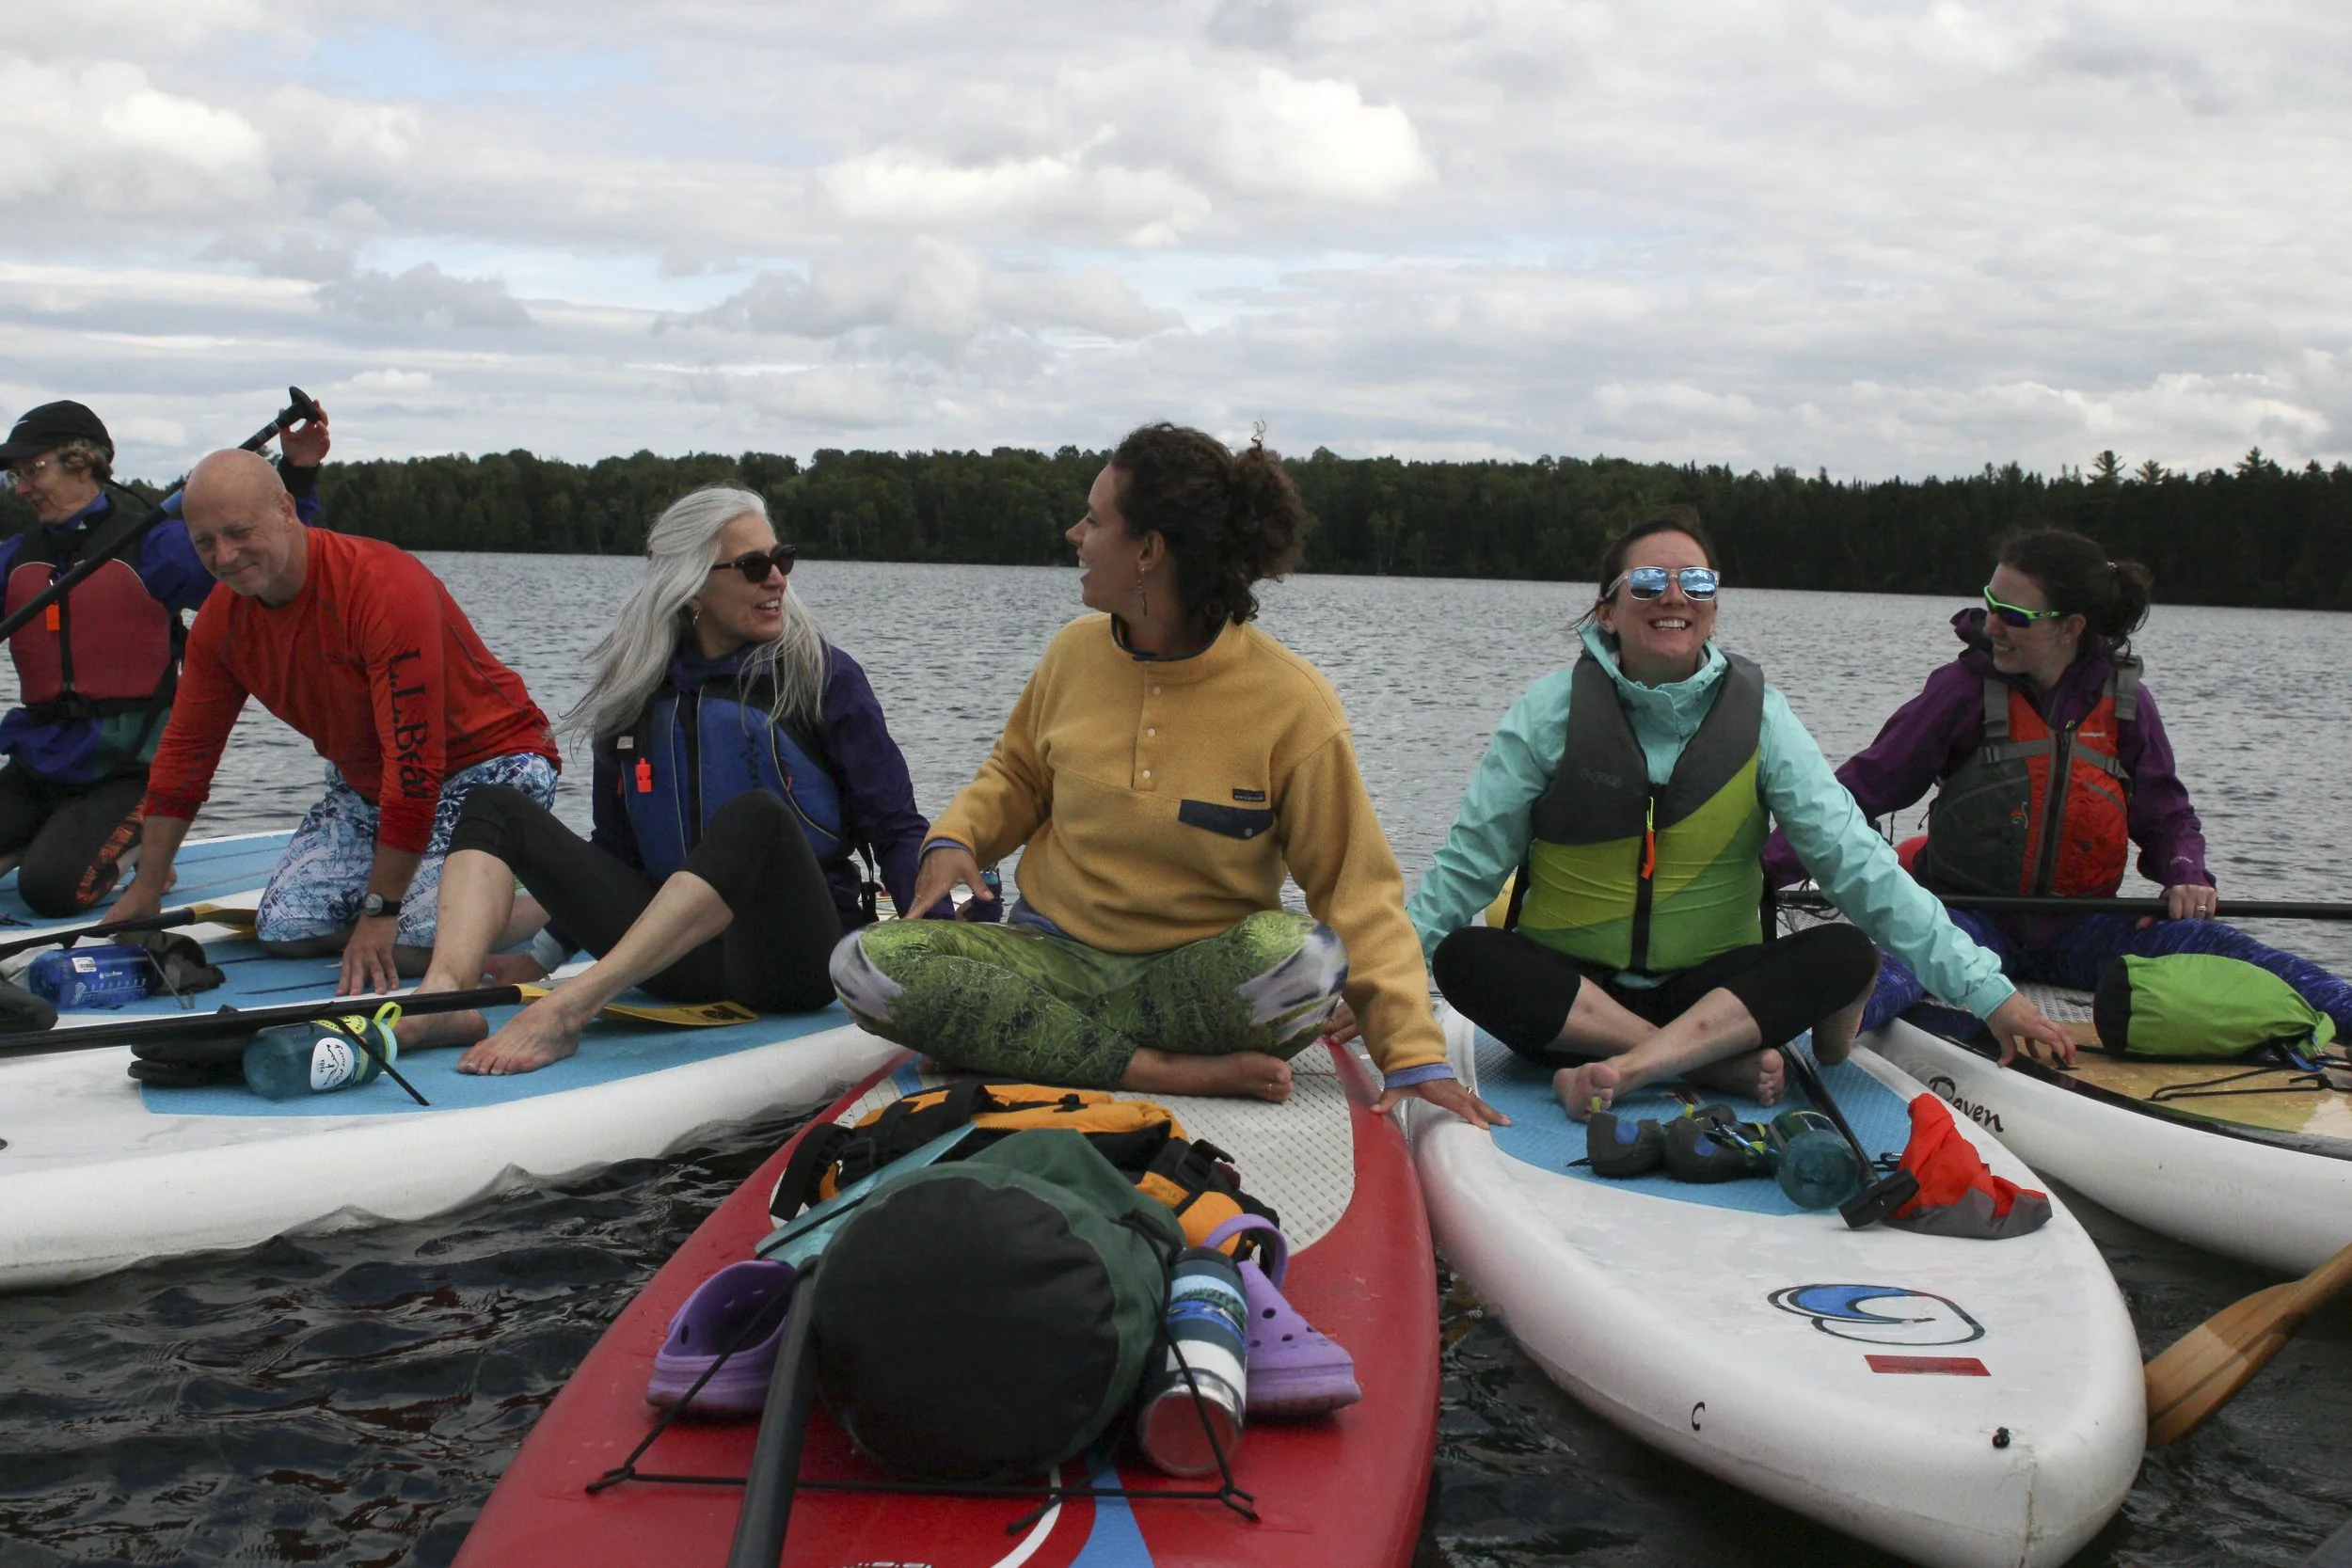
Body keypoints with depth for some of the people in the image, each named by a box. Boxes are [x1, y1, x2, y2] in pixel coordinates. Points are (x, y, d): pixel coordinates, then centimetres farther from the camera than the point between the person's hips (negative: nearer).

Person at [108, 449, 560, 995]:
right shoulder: (222, 618, -3)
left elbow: (414, 764, -29)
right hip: (365, 783, 8)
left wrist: (379, 911, -27)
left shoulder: (388, 588, -28)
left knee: (422, 940, -26)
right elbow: (185, 750, 8)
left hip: (489, 763, -8)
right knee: (285, 930, -8)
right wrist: (145, 888, 9)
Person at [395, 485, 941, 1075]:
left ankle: (565, 1010, -45)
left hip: (796, 957, -4)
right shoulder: (638, 691, 11)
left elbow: (897, 829, -1)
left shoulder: (821, 674, 1)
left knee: (756, 815, -35)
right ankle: (446, 993, -30)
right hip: (678, 954, 4)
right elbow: (617, 848, 20)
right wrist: (545, 956, 14)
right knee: (496, 809, -1)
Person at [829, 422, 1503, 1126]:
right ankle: (1165, 1071, -24)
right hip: (1056, 955, 3)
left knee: (1308, 960, -37)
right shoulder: (1074, 653, 1)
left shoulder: (1292, 701, -11)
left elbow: (1357, 888, -10)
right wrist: (955, 838, -4)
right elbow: (1017, 776, 19)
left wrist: (1414, 1054, -19)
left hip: (1197, 973, -3)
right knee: (864, 963, -23)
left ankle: (1032, 1039, -17)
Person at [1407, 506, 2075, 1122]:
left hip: (1714, 990, 1)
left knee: (1848, 954, -23)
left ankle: (1624, 1070, -33)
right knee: (1464, 959, -29)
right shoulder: (1552, 711, -6)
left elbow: (1857, 859, -8)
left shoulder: (1758, 717, -3)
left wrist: (1986, 989, -15)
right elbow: (1467, 864, -5)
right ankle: (1728, 1068, -27)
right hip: (1565, 988, -1)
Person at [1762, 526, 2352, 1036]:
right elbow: (1862, 788, -6)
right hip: (1972, 918, -4)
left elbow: (2168, 817, 14)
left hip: (2074, 928, 4)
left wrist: (2187, 876, -9)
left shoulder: (2125, 703, 3)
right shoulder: (1966, 689, -4)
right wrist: (1766, 867, -18)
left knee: (2210, 945, -20)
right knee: (1911, 951, -38)